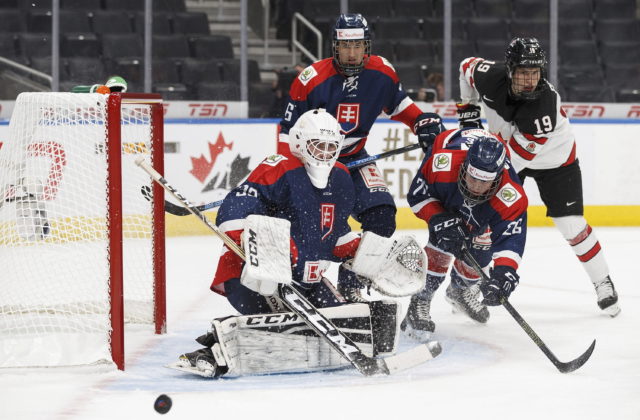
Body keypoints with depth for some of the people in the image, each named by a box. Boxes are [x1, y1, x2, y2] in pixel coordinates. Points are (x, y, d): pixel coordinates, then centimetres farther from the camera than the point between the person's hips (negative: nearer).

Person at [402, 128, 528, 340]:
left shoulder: (512, 196, -44)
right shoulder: (442, 163, -45)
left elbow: (511, 239, -46)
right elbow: (417, 195, -26)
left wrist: (503, 274, -61)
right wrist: (439, 218, -39)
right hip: (442, 192, -2)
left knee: (480, 246, 4)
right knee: (444, 241, -24)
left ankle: (460, 290, 38)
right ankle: (419, 302, -14)